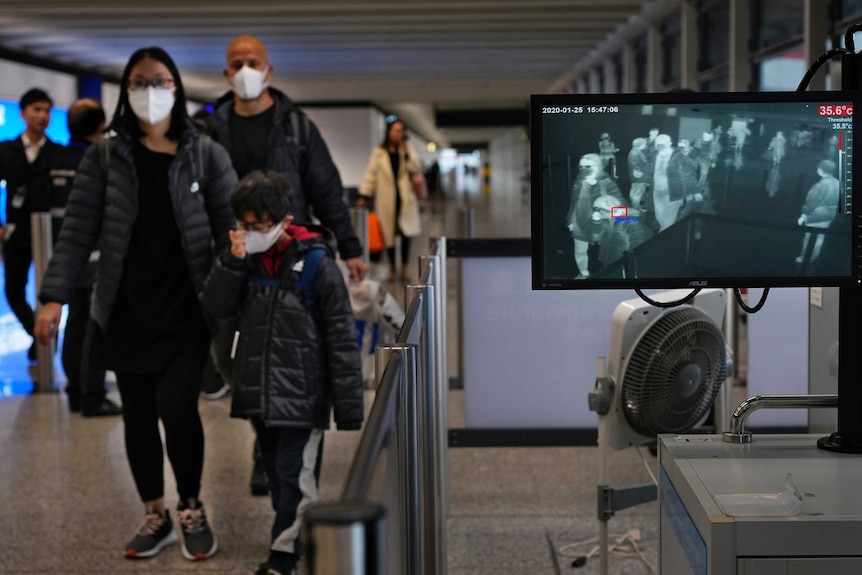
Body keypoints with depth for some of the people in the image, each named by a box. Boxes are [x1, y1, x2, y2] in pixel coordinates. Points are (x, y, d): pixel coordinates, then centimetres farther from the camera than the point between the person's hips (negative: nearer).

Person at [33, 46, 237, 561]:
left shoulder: (206, 155, 1)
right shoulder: (105, 157, 3)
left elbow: (231, 227, -2)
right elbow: (78, 231, -3)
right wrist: (55, 297, -13)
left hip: (188, 310, -2)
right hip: (127, 312, 2)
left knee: (177, 408, -11)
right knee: (138, 416, 10)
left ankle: (192, 510, 13)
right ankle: (156, 516, 27)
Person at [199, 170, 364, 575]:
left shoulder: (316, 265, -14)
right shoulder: (247, 260, 3)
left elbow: (342, 340, -12)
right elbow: (215, 306, -3)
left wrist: (349, 408, -12)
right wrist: (232, 261, -17)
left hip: (302, 394, -6)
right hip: (258, 392, 6)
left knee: (295, 475, -5)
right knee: (276, 475, 16)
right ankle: (298, 538, 30)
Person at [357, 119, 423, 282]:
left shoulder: (407, 149, 8)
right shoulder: (379, 152, 4)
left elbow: (416, 168, -2)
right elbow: (371, 174, 5)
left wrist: (406, 151, -11)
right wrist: (364, 195, 0)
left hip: (405, 197, 1)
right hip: (386, 198, -1)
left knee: (406, 232, -4)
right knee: (388, 233, 2)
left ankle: (404, 267, 10)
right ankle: (392, 267, 16)